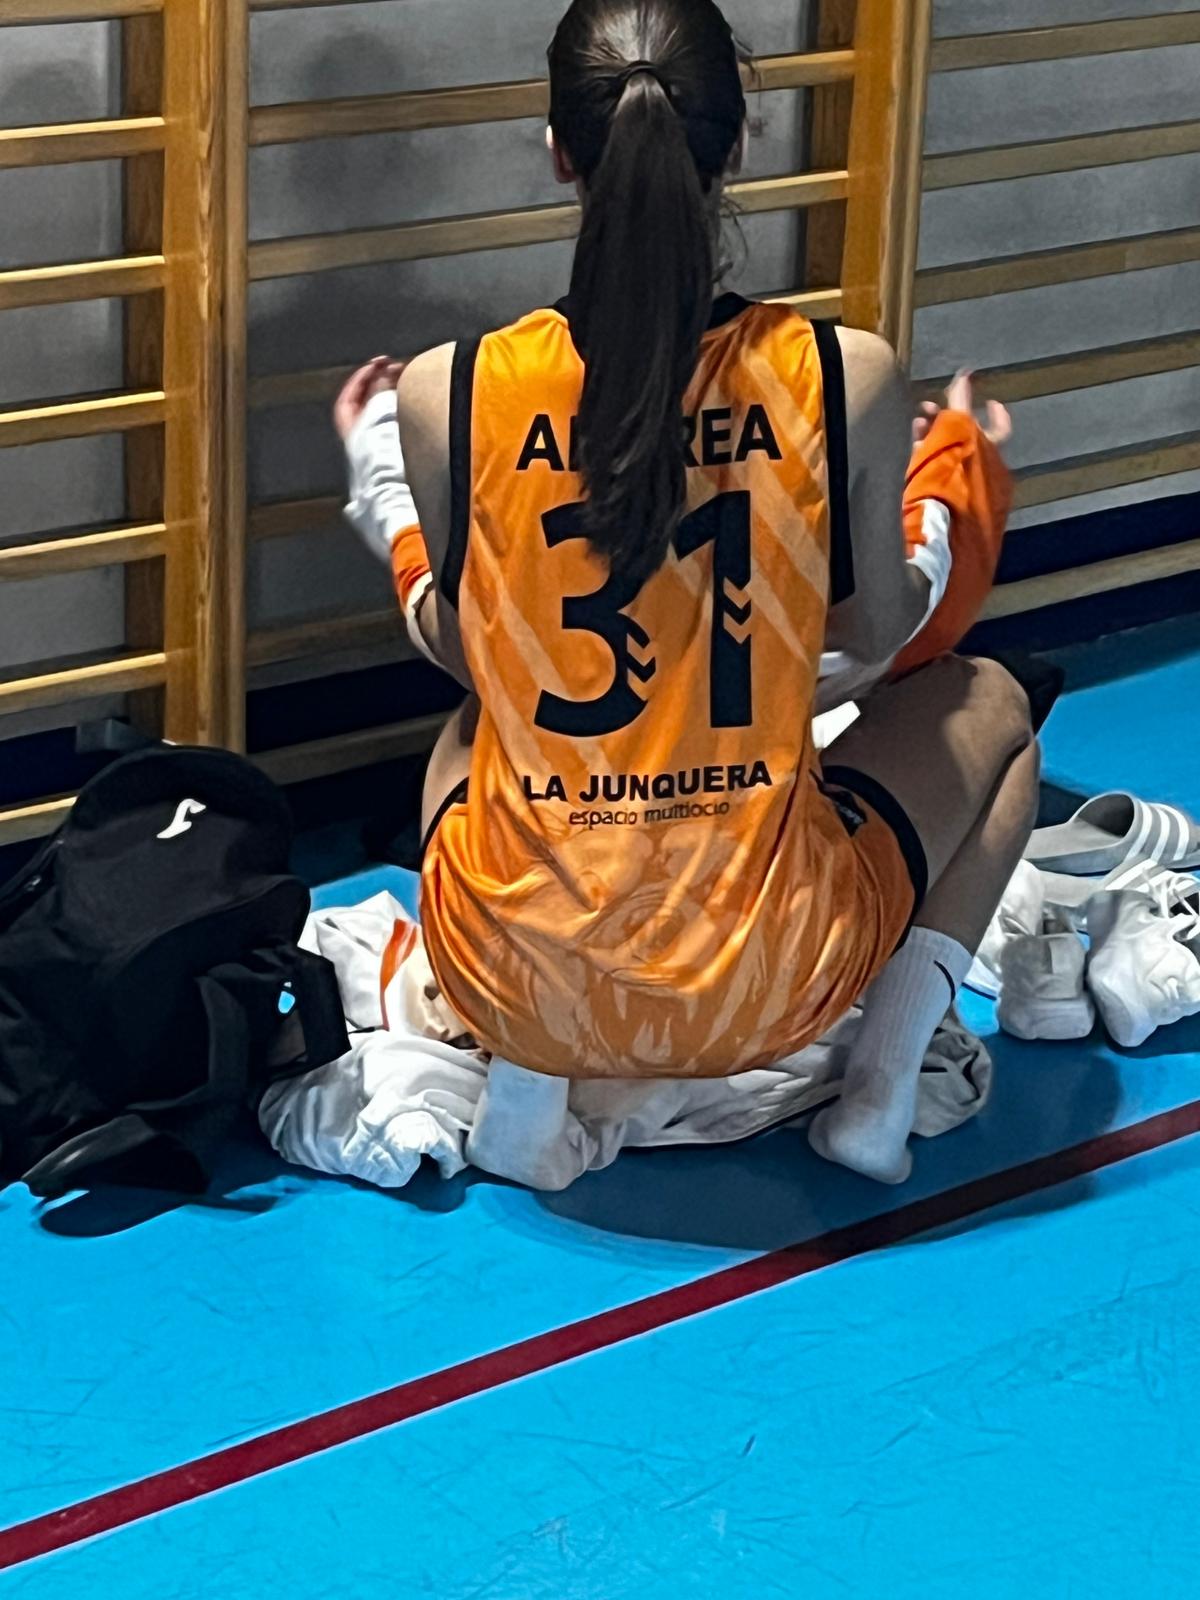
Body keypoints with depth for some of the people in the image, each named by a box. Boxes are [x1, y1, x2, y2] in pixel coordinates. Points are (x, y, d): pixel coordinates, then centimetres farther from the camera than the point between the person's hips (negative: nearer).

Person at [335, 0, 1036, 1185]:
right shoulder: (845, 379, -14)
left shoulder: (448, 396, -13)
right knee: (987, 704, 27)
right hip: (767, 979, -1)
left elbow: (455, 652, 4)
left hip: (521, 983, 2)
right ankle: (881, 1086, 12)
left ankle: (525, 1078, 16)